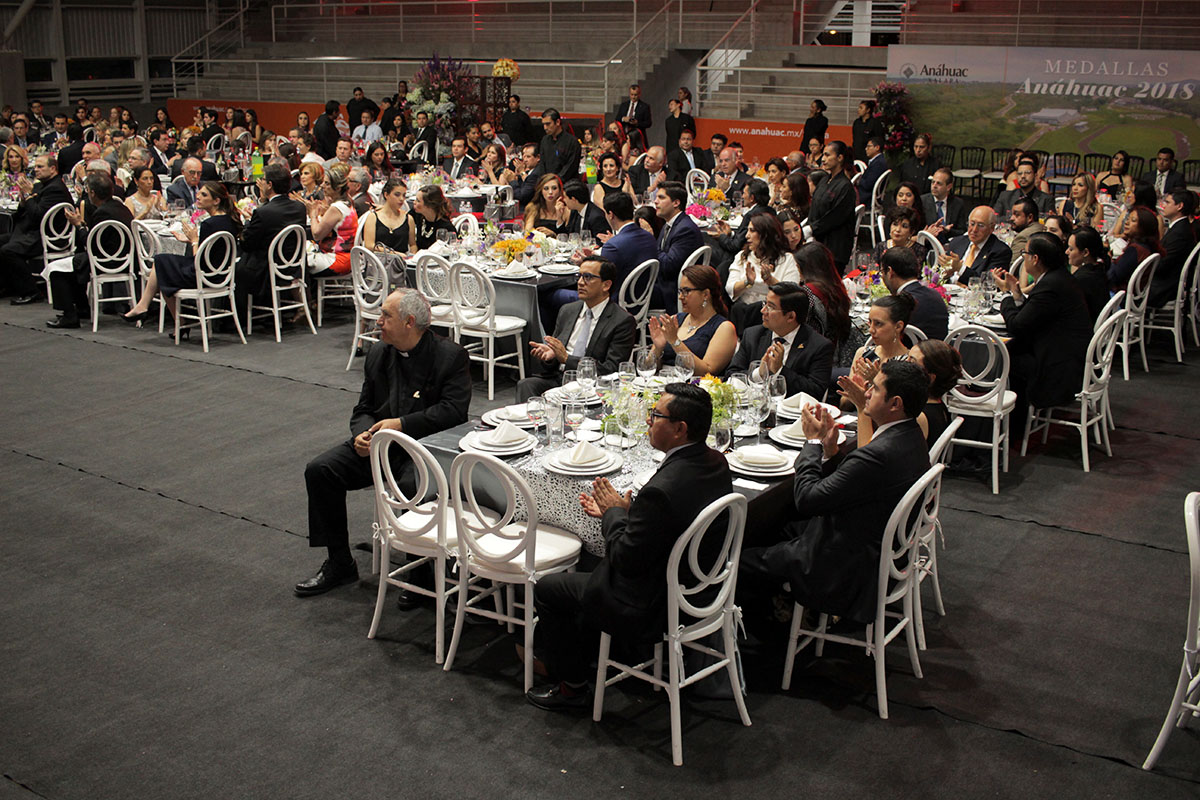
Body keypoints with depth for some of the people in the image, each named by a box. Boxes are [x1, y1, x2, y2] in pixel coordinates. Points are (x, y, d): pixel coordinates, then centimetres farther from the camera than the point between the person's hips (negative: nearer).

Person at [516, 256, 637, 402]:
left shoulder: (623, 321, -3)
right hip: (556, 377, 5)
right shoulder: (567, 311, 17)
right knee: (526, 385, -26)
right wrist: (549, 354, -5)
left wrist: (567, 358, -15)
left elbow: (611, 370, -10)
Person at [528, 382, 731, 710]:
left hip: (654, 608, -9)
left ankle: (572, 686, 27)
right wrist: (616, 510, 3)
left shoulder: (662, 489, -34)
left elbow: (627, 560, -24)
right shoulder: (715, 463, -6)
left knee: (547, 588, 11)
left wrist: (615, 513, -9)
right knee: (592, 574, 32)